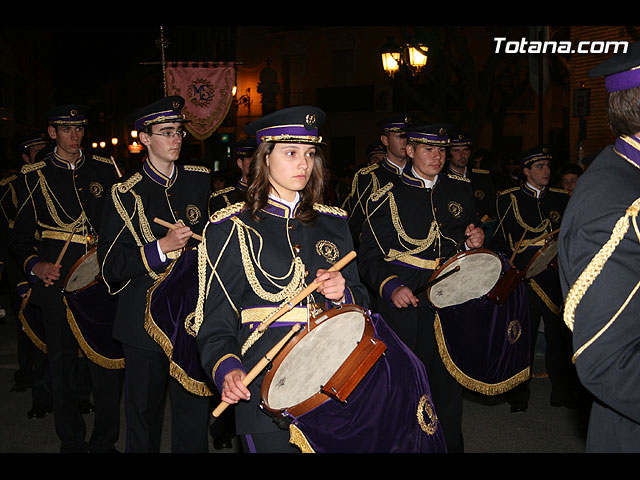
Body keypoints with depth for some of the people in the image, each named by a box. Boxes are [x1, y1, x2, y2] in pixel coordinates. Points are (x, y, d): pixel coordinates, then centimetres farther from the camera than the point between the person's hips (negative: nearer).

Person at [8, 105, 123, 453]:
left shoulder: (104, 170, 10)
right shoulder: (35, 176, 6)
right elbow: (20, 235, 7)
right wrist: (34, 265, -11)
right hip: (56, 278, -1)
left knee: (107, 361, 1)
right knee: (63, 362, 6)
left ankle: (105, 441, 18)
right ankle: (72, 442, 22)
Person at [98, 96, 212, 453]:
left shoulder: (200, 180, 8)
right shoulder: (127, 192, -3)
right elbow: (111, 263, -7)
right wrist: (160, 248, -18)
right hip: (146, 315, -2)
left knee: (195, 409, 6)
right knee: (144, 410, 9)